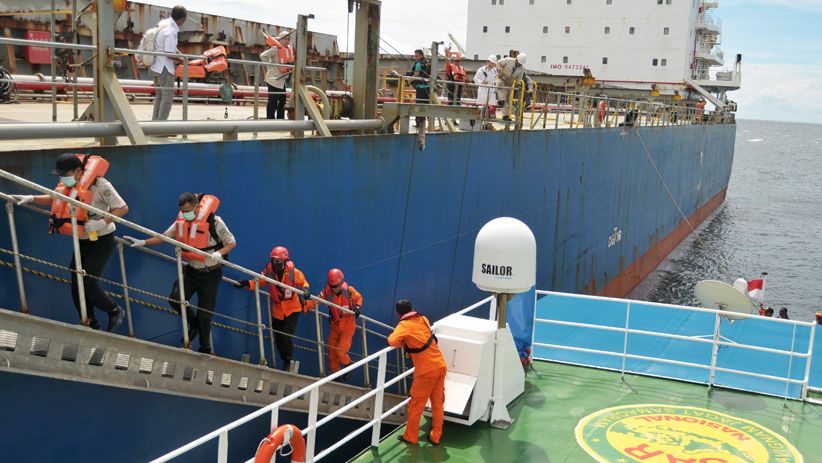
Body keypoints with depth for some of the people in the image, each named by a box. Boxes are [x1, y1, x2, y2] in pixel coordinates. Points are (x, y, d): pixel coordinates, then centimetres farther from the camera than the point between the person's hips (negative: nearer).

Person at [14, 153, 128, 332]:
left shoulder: (99, 184, -22)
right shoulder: (68, 183, -1)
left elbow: (123, 208, -19)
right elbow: (54, 199, 20)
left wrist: (102, 222, -30)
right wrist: (31, 198, 6)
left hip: (101, 241, -7)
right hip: (82, 242, 7)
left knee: (88, 283, -14)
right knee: (76, 286, 4)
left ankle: (115, 311, 11)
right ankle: (92, 326, 18)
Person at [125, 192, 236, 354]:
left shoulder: (214, 221, -18)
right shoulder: (181, 221, -3)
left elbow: (232, 243, -11)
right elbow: (165, 236, 9)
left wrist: (218, 253, -29)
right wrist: (143, 242, -1)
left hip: (210, 274, -5)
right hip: (191, 270, 5)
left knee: (205, 314, 0)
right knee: (175, 299, -12)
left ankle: (206, 349, 20)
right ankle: (194, 324, 17)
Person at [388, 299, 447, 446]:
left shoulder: (404, 325, -9)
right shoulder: (423, 319, 10)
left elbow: (392, 341, -23)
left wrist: (403, 343, -4)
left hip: (426, 371, -6)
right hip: (440, 366, 6)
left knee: (416, 405, 9)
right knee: (438, 403, 14)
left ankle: (410, 437, 20)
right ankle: (435, 436, 22)